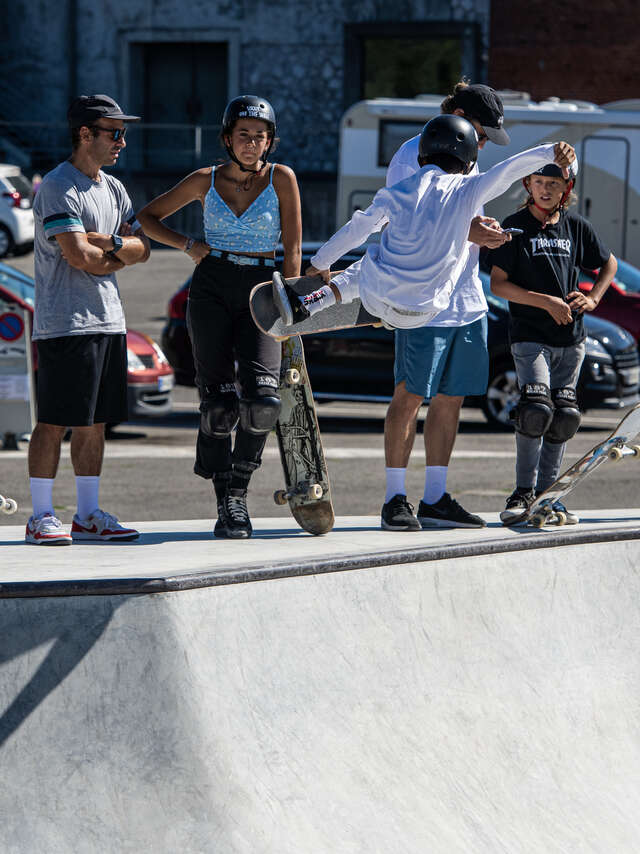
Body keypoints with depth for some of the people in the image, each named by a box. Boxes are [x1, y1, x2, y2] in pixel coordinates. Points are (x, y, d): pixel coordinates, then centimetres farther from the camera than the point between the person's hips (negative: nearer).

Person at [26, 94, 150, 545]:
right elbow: (79, 256, -19)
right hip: (65, 321, -8)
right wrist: (120, 253, -1)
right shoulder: (57, 187, -11)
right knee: (55, 421, -6)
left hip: (109, 320, 8)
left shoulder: (113, 189, 17)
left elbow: (142, 248, 11)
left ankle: (89, 515, 15)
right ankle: (42, 516, -3)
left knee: (95, 422, 10)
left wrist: (107, 243, -9)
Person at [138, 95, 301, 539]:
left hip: (259, 292, -1)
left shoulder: (281, 179, 2)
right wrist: (188, 244, 1)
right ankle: (226, 504, 4)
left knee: (262, 396, -18)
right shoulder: (206, 181, 6)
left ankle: (239, 490, -1)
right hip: (212, 289, 1)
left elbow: (293, 249, 0)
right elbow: (148, 216, 17)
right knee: (219, 402, -5)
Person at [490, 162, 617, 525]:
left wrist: (593, 298, 4)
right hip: (530, 335, -4)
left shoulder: (576, 226, 7)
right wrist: (546, 301, -14)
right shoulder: (515, 227, -3)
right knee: (536, 409, -19)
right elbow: (498, 283, -8)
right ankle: (524, 492, -9)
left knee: (563, 416, 5)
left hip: (571, 338, 4)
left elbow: (609, 264, 22)